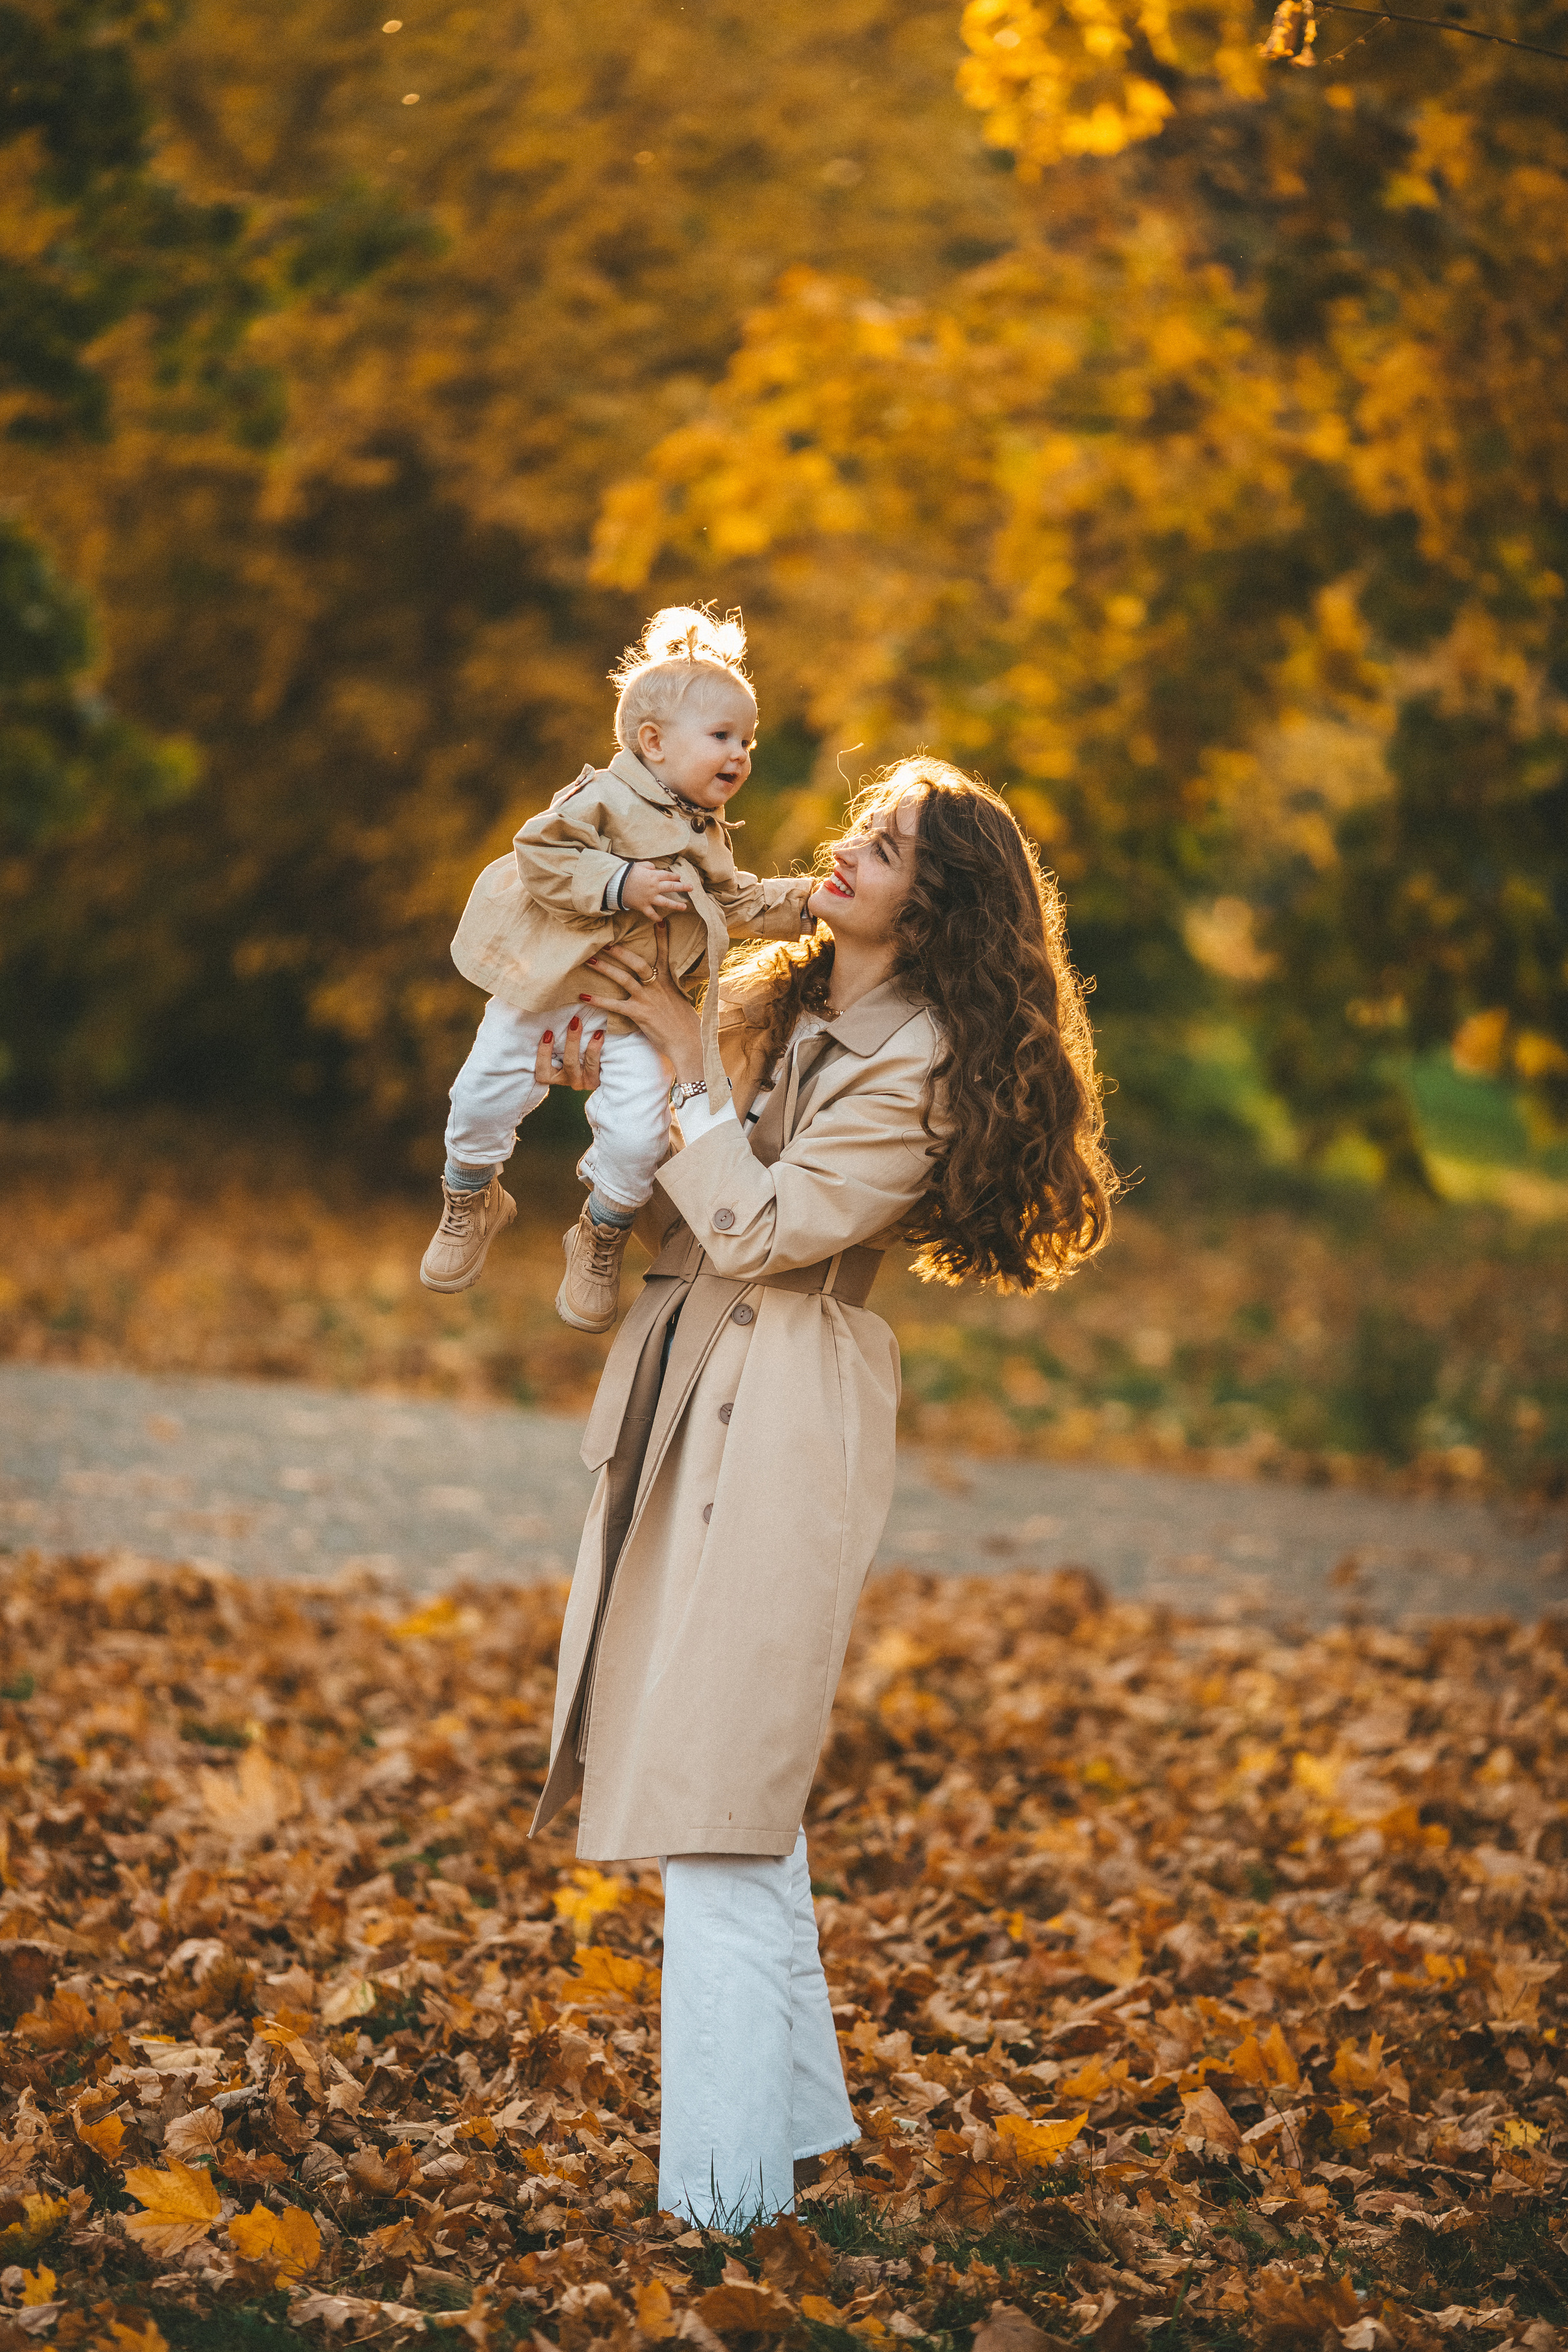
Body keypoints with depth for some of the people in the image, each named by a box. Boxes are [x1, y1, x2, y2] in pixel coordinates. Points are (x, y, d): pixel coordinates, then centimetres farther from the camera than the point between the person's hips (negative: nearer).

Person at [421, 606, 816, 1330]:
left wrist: (804, 901, 5)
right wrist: (620, 885, -24)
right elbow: (539, 853, -18)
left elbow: (742, 905, 19)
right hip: (545, 980, -4)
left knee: (638, 1134, -12)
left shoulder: (705, 841, 11)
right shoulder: (604, 799, -12)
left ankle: (601, 1239, 15)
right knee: (486, 1094, -3)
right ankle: (471, 1203, 27)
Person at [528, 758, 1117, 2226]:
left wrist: (682, 1069, -12)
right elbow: (678, 1223, 16)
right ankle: (793, 2106, 27)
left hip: (787, 1425, -8)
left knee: (718, 1783, -8)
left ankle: (725, 2187, -3)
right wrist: (613, 1089, 0)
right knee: (731, 1778, 15)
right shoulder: (769, 1002, 11)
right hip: (690, 1392, 8)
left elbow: (761, 1227, -18)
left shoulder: (923, 1069, -13)